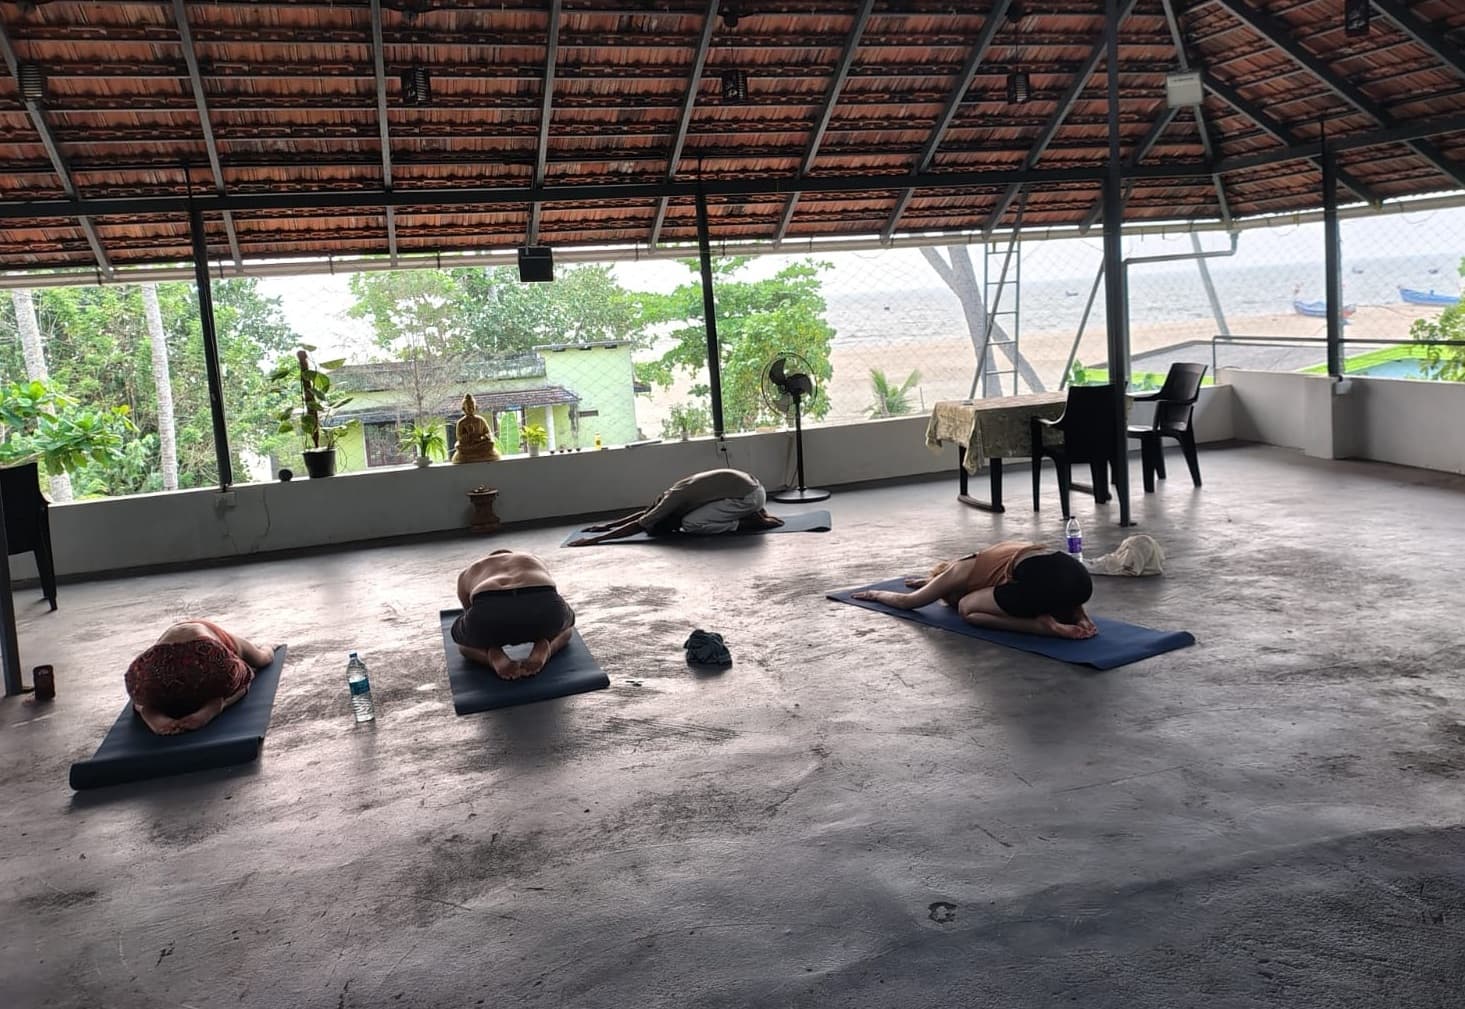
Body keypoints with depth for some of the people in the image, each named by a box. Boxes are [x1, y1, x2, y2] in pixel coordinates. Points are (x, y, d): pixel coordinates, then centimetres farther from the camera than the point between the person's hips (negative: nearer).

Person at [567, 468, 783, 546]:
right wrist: (608, 525, 29)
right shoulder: (674, 494, 14)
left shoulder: (671, 501, -11)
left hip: (748, 495, -10)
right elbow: (645, 512, 27)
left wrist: (594, 540, -9)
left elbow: (637, 526, -12)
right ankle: (753, 514, 14)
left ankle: (752, 521, -6)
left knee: (691, 524, -12)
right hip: (750, 486, 10)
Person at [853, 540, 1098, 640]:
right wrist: (931, 581, 78)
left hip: (1043, 580, -8)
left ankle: (1042, 626, -6)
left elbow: (908, 601, 33)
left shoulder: (958, 572, 19)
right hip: (1079, 576, 8)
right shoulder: (984, 561, 39)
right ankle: (1077, 618, 9)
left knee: (968, 609, 13)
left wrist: (876, 594, 52)